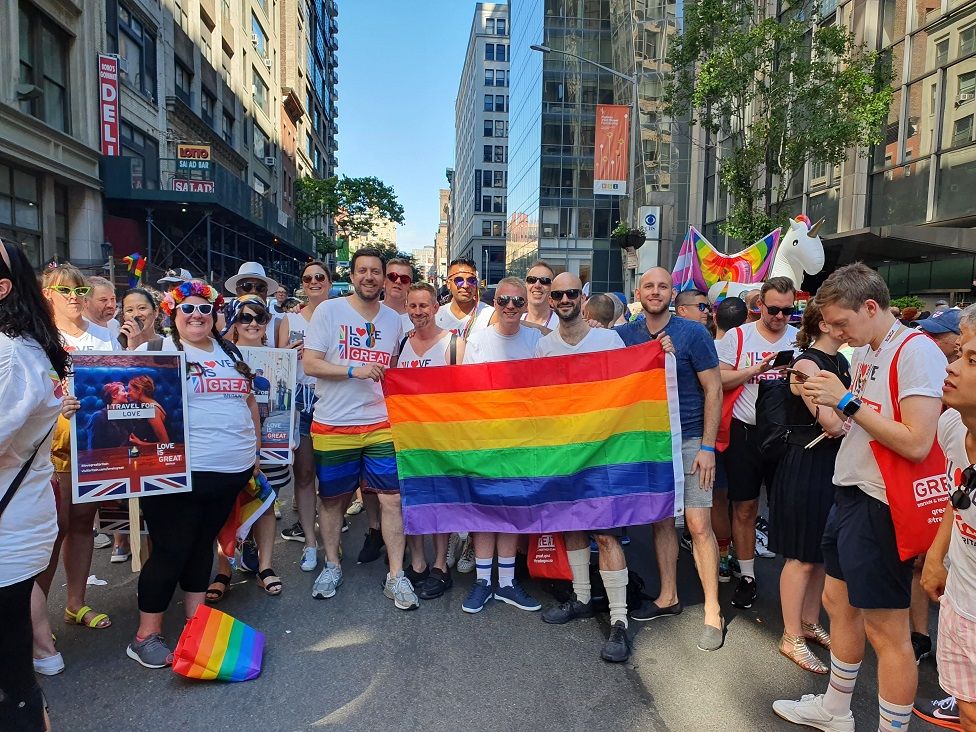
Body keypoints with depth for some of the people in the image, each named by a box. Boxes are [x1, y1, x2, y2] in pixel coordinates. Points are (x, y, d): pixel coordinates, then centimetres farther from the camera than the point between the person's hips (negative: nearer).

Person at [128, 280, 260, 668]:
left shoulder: (230, 352, 15)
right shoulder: (157, 351, -3)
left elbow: (249, 401, 20)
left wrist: (254, 453, 19)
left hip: (231, 471, 6)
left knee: (203, 543, 18)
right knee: (170, 551, 2)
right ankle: (146, 635, 19)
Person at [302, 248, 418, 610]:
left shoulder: (393, 319, 9)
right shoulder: (328, 311, -3)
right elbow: (310, 364, -9)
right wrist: (355, 370, -19)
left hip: (381, 424, 2)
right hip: (333, 426, -2)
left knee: (392, 498, -2)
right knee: (332, 498, 11)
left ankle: (396, 575, 9)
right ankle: (332, 565, 31)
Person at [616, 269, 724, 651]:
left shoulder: (693, 333, -8)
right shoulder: (625, 335, 2)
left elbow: (713, 390, -7)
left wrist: (707, 447, -11)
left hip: (690, 440, -4)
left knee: (699, 525, -4)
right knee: (661, 520, 12)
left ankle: (713, 612, 8)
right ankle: (668, 597, 26)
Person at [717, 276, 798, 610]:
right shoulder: (737, 336, 0)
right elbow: (718, 381, -4)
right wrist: (756, 369, -15)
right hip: (745, 433, -1)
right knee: (744, 508, 7)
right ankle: (747, 576, 21)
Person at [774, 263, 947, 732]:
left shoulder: (916, 352, -17)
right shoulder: (866, 354, 10)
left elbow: (916, 443, -24)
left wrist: (847, 401, -21)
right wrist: (818, 398, -2)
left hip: (880, 507, -9)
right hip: (850, 495, 10)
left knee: (885, 629, 1)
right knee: (838, 601, 20)